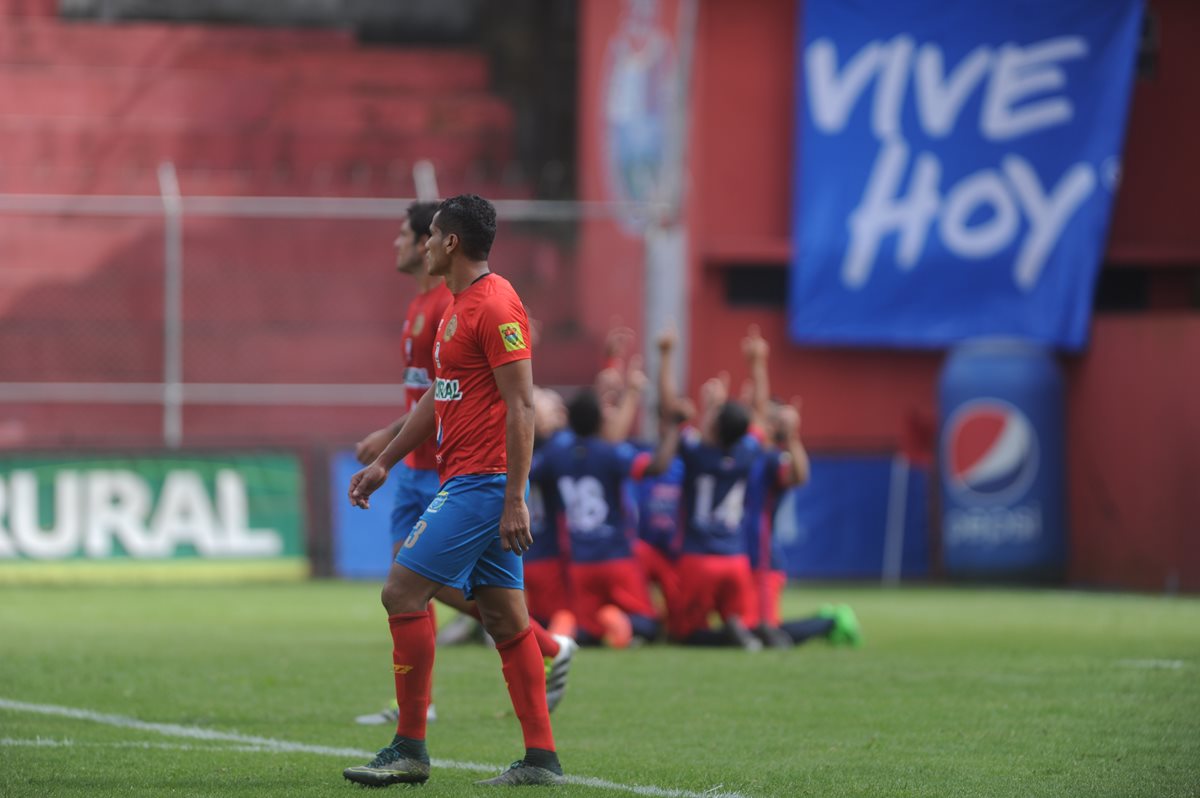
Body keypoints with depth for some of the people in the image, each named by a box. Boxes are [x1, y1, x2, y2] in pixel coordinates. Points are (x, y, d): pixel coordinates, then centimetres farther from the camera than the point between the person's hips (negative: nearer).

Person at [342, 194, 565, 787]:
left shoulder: (495, 305, -14)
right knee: (504, 617, 7)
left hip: (481, 485, -10)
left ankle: (409, 749, -7)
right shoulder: (459, 306, 17)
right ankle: (541, 757, 7)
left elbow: (521, 406, -18)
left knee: (403, 592, -10)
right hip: (464, 479, 10)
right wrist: (384, 462, 27)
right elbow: (437, 398, 27)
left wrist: (515, 500, -22)